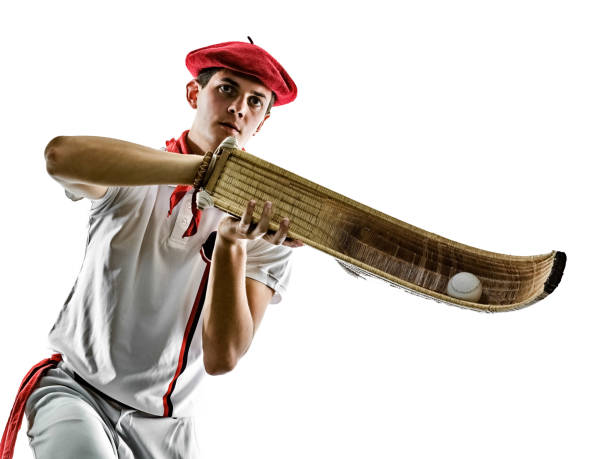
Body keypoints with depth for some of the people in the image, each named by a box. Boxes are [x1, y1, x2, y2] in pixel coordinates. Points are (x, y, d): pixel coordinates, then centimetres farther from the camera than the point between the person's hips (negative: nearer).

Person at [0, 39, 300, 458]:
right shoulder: (130, 175, -7)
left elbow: (222, 358, -14)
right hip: (76, 389, -3)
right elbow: (61, 155, -32)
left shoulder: (268, 231, -4)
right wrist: (209, 167, -38)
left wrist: (231, 245, -28)